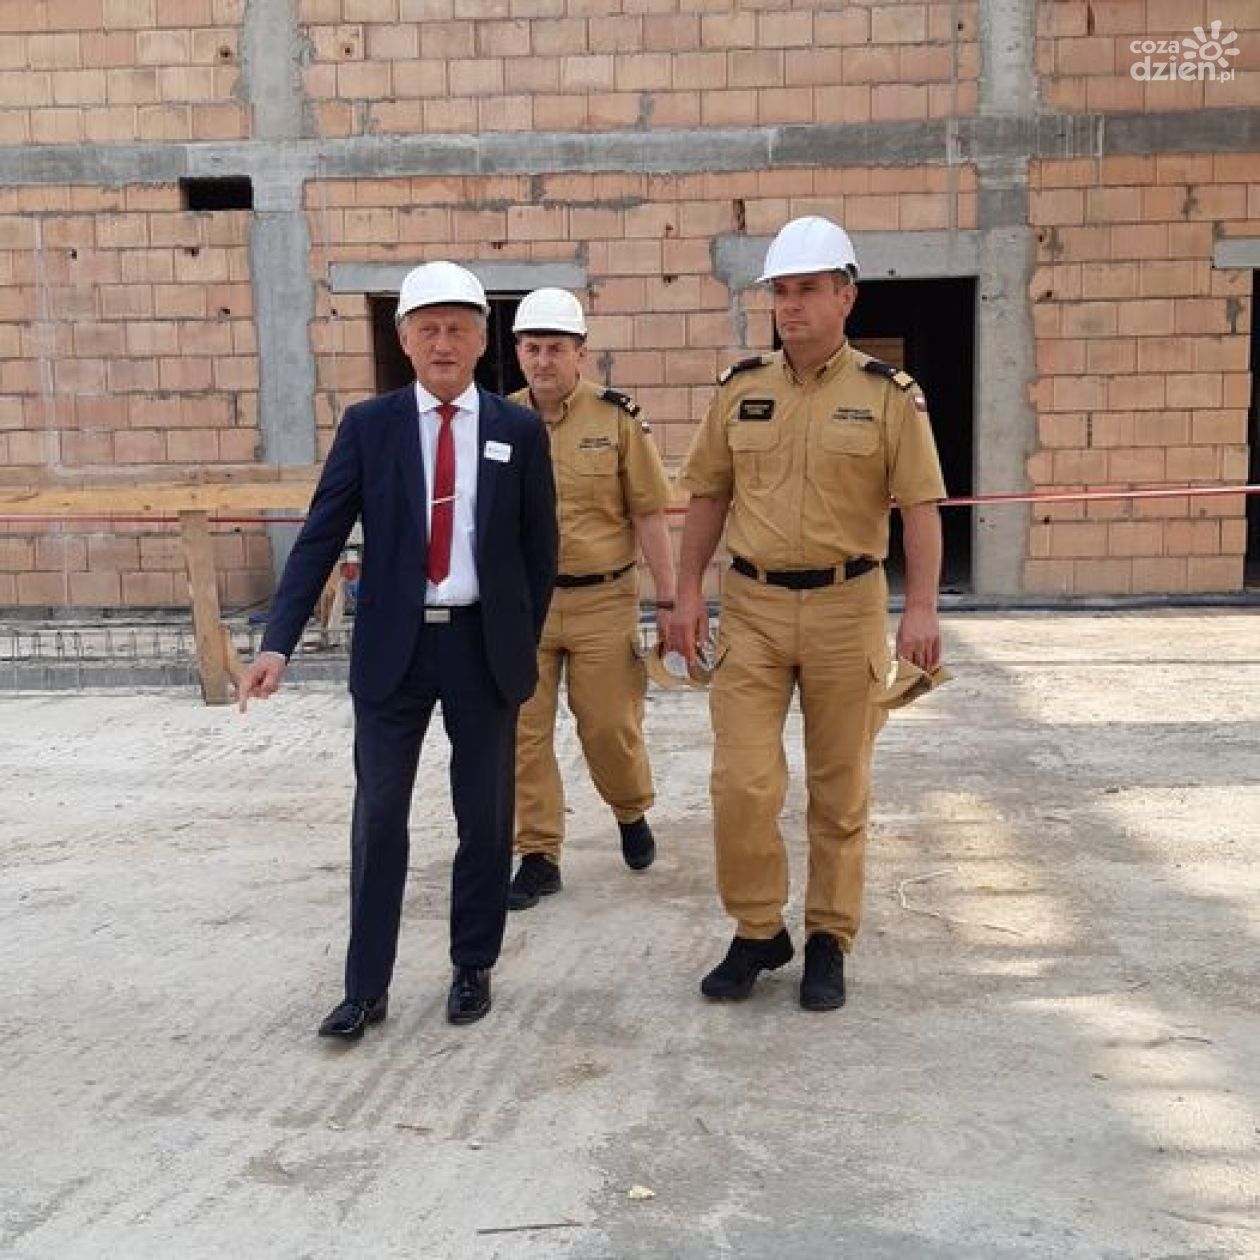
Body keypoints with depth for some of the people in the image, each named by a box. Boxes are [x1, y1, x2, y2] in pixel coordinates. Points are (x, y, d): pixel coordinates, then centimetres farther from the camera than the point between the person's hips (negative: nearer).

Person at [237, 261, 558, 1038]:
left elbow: (541, 548, 6)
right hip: (393, 646, 0)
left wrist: (523, 644, 5)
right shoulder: (368, 426, 1)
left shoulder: (520, 431, 1)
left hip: (484, 646, 0)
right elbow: (321, 539, -4)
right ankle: (367, 988, 16)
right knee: (379, 818, 4)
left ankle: (474, 968, 26)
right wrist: (279, 644, -13)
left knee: (485, 816, 9)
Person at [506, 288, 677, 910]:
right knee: (524, 733, 4)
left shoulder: (617, 419, -4)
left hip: (602, 600, -2)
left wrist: (668, 602, -4)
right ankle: (538, 856, 18)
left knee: (610, 728, 6)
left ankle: (632, 813, 36)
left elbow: (649, 516, -3)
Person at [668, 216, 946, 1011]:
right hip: (751, 606, 2)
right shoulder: (741, 390, 7)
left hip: (846, 607, -2)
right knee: (741, 782, -3)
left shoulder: (889, 395, -1)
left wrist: (921, 607, -15)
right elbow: (708, 496, 10)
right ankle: (758, 931, 17)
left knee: (840, 788, 8)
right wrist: (688, 592, 3)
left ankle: (829, 940, 23)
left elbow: (921, 507, -5)